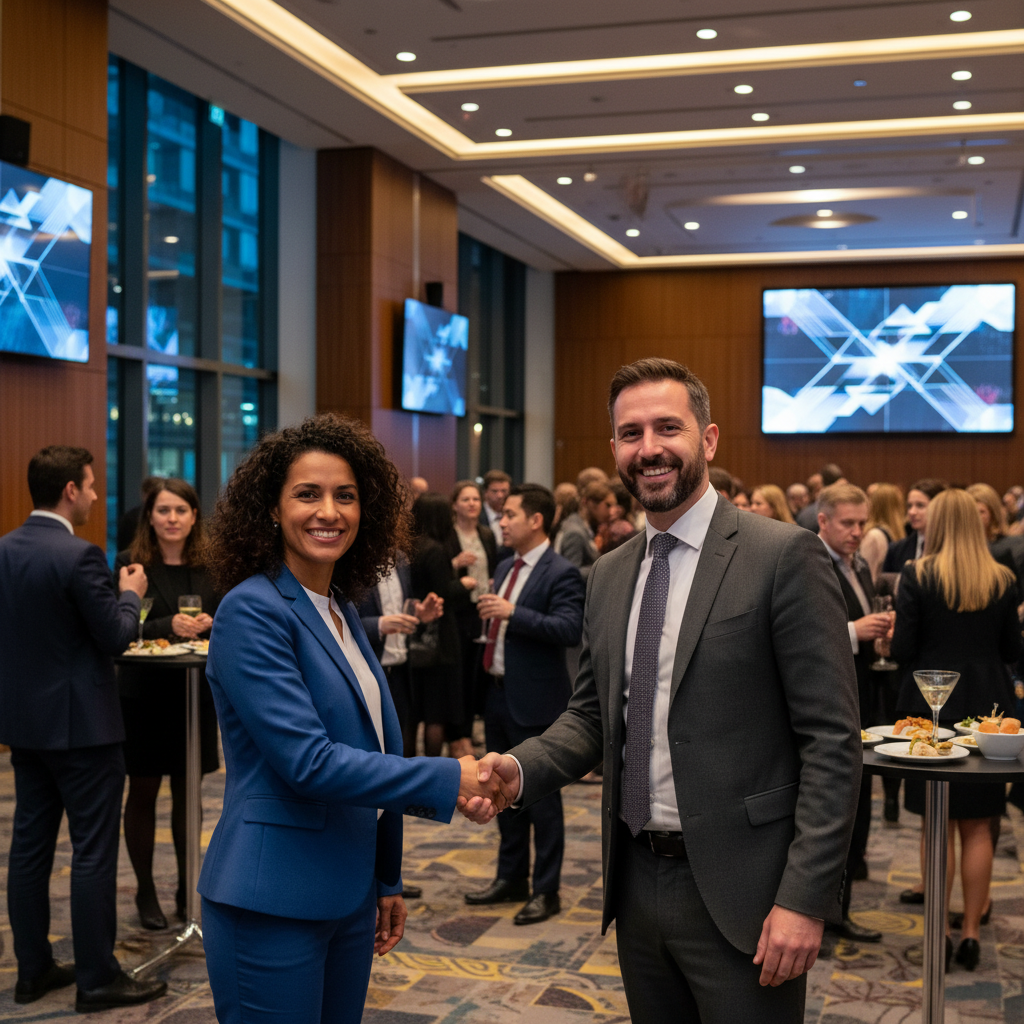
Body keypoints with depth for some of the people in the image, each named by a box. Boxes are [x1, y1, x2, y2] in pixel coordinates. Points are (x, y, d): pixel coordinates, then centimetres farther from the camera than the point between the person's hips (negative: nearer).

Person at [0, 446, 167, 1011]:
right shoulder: (79, 556, -19)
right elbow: (116, 637, -16)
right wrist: (131, 593, 2)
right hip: (80, 724, -8)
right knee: (93, 851, 0)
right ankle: (98, 978, 7)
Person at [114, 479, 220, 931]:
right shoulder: (130, 563, -6)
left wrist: (210, 623, -16)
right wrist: (169, 626, -25)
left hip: (195, 691, 3)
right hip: (143, 693, -3)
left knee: (187, 790, 12)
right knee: (143, 791, 7)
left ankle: (187, 886, 24)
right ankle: (145, 891, 19)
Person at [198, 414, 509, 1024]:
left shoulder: (342, 610, 10)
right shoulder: (253, 610, -15)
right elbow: (307, 762, -23)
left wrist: (388, 881, 16)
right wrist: (448, 780, -20)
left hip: (349, 896, 8)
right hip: (274, 903, -8)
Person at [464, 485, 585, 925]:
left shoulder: (560, 573, -14)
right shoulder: (506, 568, 13)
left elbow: (570, 630, -26)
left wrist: (513, 613, -29)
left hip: (535, 700, -9)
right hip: (499, 693, 9)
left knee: (542, 798, 1)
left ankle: (545, 891, 11)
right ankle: (511, 879, 30)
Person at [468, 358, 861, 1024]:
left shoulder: (784, 556, -11)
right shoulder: (609, 575, 10)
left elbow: (832, 741, -13)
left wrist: (805, 898, -17)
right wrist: (522, 768, -5)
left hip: (737, 893, -6)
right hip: (637, 884, 6)